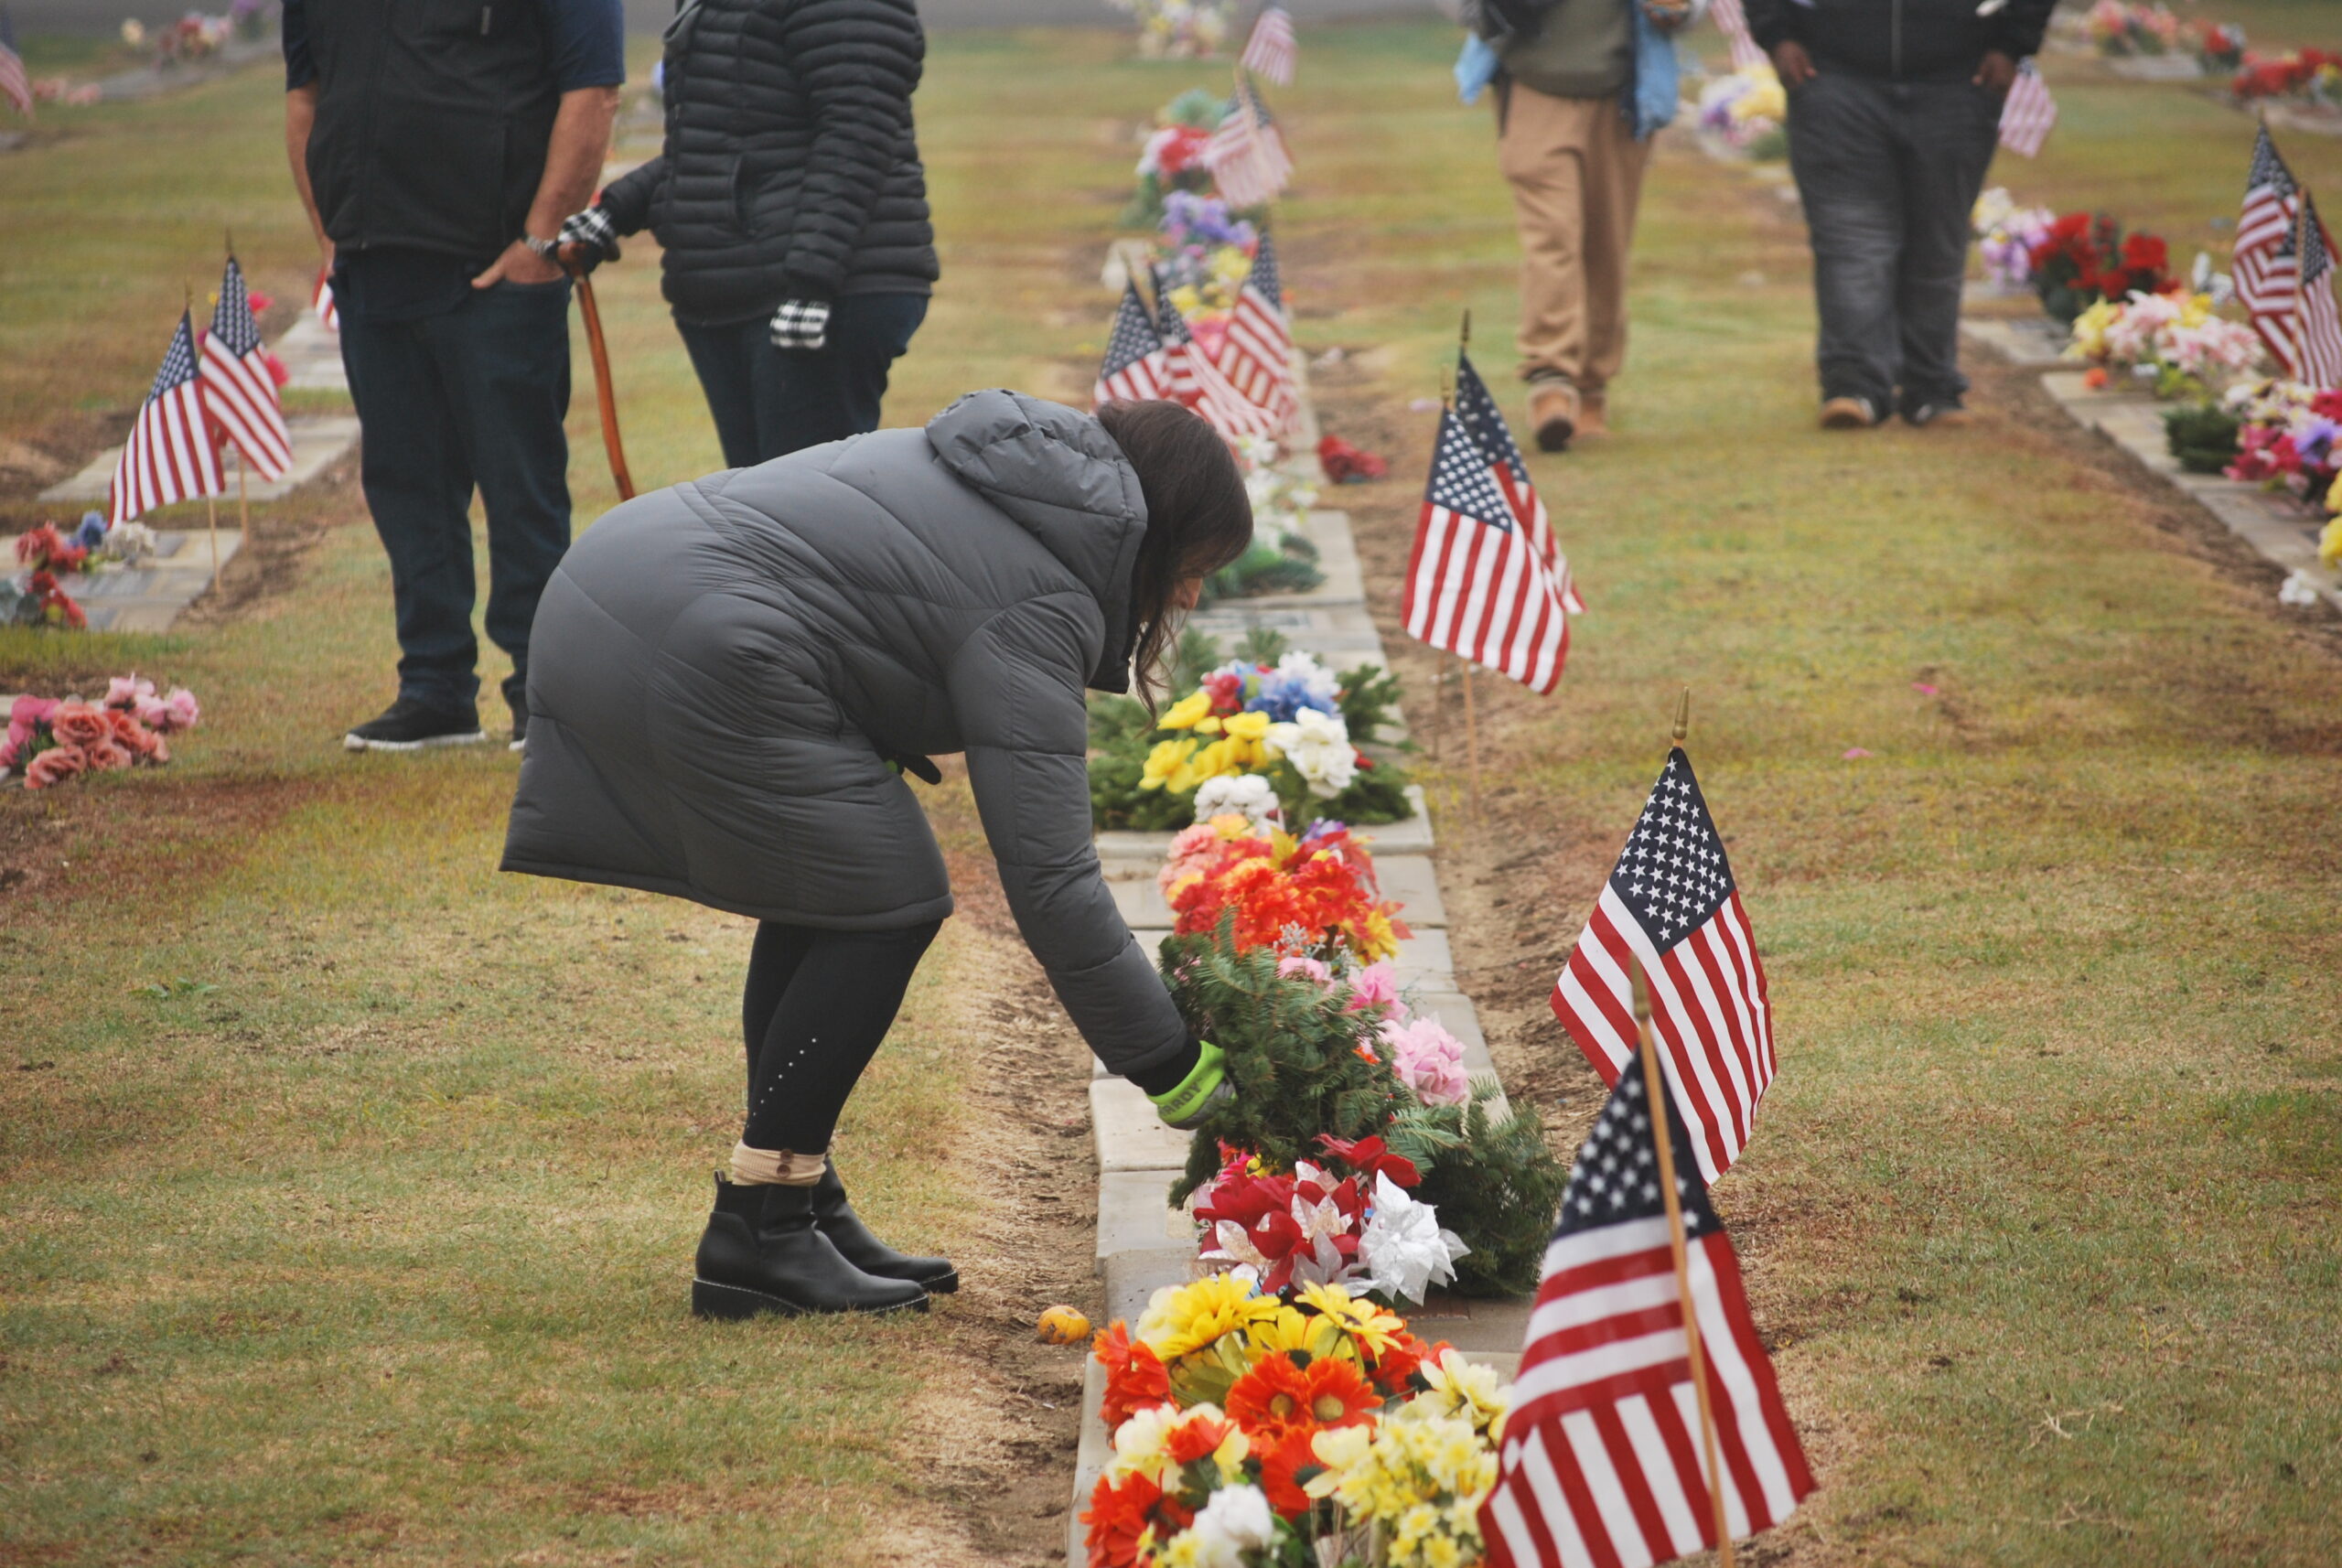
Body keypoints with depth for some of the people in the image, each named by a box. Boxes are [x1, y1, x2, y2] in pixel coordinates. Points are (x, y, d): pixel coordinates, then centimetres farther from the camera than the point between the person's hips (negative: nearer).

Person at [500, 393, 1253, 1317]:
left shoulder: (979, 466, 18)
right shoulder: (1036, 608, -9)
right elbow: (1049, 878, -12)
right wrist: (1176, 1069, -7)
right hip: (693, 649, -10)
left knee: (821, 901, 18)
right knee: (885, 907, -1)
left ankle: (797, 1203, 20)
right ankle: (756, 1234, -1)